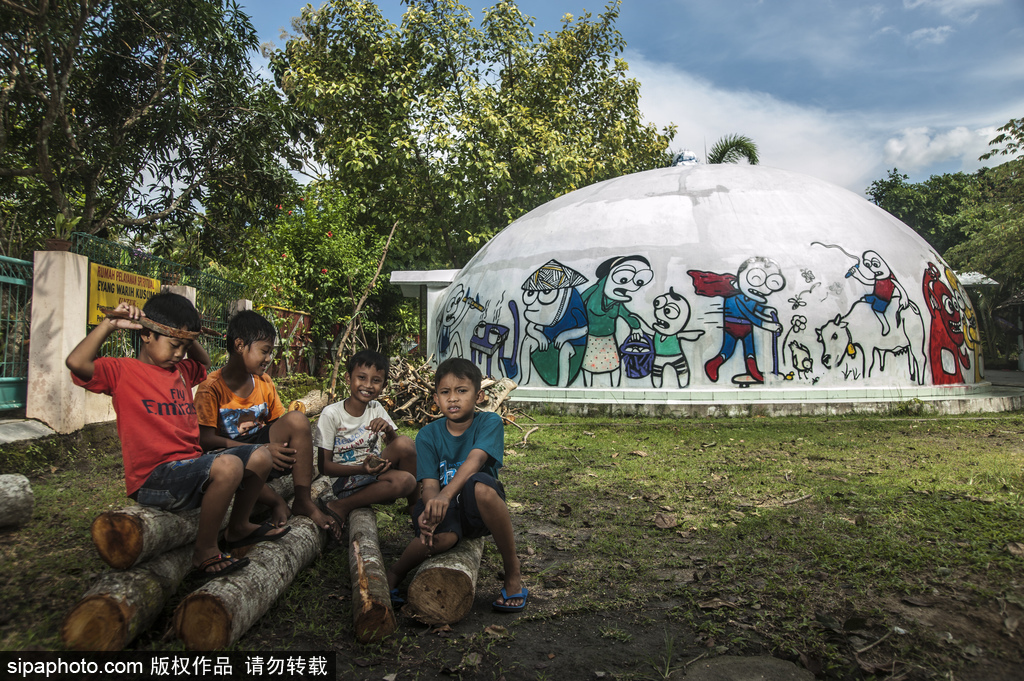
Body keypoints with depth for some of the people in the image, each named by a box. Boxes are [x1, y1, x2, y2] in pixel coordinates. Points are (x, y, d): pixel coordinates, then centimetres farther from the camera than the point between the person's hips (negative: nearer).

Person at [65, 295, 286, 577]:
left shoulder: (181, 371, 18)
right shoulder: (124, 371, -4)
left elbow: (204, 363, 40)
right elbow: (77, 363, -21)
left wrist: (187, 338, 21)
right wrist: (110, 323, -17)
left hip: (191, 465, 9)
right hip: (154, 478, -9)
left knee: (260, 456, 7)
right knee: (228, 465, -33)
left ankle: (238, 525, 25)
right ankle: (205, 550, -16)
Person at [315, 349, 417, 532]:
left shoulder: (376, 409, 5)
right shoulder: (331, 414, -10)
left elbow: (396, 447, 4)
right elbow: (324, 464, -11)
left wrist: (389, 431, -19)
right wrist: (362, 469, -27)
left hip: (376, 472, 5)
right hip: (346, 481, -5)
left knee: (405, 442, -22)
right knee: (405, 481, -30)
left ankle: (415, 503, -6)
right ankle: (341, 507, -13)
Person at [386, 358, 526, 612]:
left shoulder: (490, 423, -9)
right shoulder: (428, 435, -1)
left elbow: (475, 460, -28)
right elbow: (429, 485, -10)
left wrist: (447, 494, -46)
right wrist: (430, 510, -35)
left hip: (477, 511, 0)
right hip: (445, 512, 1)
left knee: (481, 485, -37)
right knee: (442, 535, -37)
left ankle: (513, 573, -19)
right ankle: (394, 574, -5)